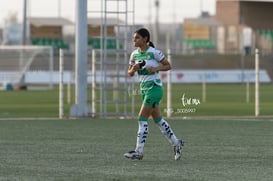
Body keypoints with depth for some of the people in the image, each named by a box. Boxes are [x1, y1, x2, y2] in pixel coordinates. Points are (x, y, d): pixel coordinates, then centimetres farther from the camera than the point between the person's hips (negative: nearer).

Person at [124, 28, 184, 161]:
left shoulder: (154, 53, -11)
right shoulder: (134, 54, 7)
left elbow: (168, 66, -4)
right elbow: (130, 74, 13)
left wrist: (156, 68, -20)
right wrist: (134, 69, -9)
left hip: (154, 87, -8)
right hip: (144, 88, 8)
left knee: (142, 119, -11)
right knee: (158, 119, 13)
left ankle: (138, 152, -9)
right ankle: (176, 143, 26)